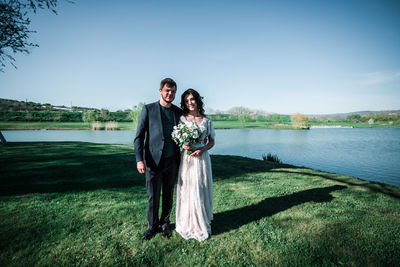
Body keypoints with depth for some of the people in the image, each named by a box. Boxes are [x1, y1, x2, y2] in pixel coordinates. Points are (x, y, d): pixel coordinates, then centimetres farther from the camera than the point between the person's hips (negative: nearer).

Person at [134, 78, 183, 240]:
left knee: (168, 195, 15)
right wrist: (139, 159, -14)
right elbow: (139, 136, -5)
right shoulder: (148, 110, -2)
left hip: (172, 161, 3)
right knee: (153, 197, 8)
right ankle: (153, 225, 31)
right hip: (153, 161, -2)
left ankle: (165, 224, 35)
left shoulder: (179, 112, 8)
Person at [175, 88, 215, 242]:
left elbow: (212, 142, 8)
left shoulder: (206, 121, 4)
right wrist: (183, 145, -15)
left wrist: (202, 149, -11)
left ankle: (202, 224, 28)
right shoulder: (181, 119, 2)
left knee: (201, 191, 8)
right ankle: (189, 225, 23)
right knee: (187, 191, 3)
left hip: (202, 159, 1)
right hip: (187, 159, -1)